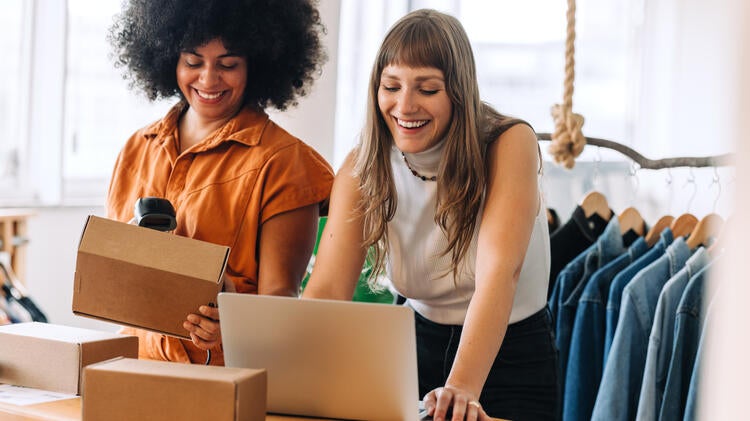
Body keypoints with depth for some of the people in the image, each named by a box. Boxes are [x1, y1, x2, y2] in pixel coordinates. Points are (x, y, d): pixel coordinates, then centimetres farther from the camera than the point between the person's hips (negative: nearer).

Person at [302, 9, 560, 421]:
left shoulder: (510, 145, -16)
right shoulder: (363, 167, -7)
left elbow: (500, 271, -28)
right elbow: (327, 288, -15)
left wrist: (462, 386, -41)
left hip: (511, 359, -3)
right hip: (419, 348, 3)